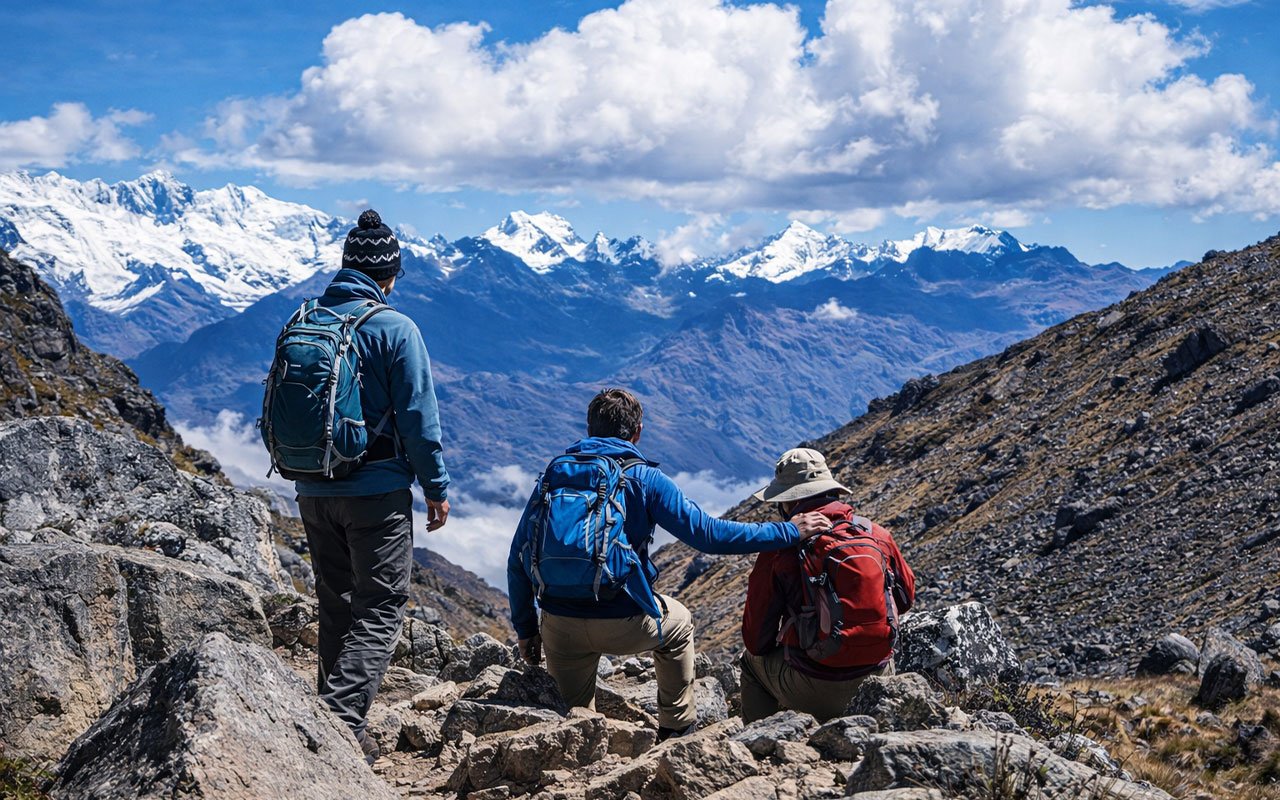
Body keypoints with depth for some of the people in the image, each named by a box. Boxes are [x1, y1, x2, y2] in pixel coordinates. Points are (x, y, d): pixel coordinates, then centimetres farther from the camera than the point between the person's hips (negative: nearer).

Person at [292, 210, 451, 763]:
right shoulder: (395, 329, -12)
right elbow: (418, 416, -11)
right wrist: (436, 487, -1)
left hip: (314, 493, 6)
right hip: (377, 490, -6)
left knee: (336, 607, 16)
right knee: (380, 609, 1)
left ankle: (337, 724, 20)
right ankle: (340, 722, -12)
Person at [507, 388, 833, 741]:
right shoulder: (644, 479, -2)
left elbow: (519, 560, 6)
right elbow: (709, 534, -7)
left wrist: (526, 629, 16)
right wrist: (788, 531, 0)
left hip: (559, 627, 2)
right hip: (623, 625, -2)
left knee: (574, 719, 27)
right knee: (678, 623, 31)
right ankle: (677, 728, 37)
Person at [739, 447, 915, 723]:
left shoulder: (780, 551, -11)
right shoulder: (877, 535, -2)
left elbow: (756, 639, -4)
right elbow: (906, 598, 15)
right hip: (878, 680, 4)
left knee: (752, 660, 26)